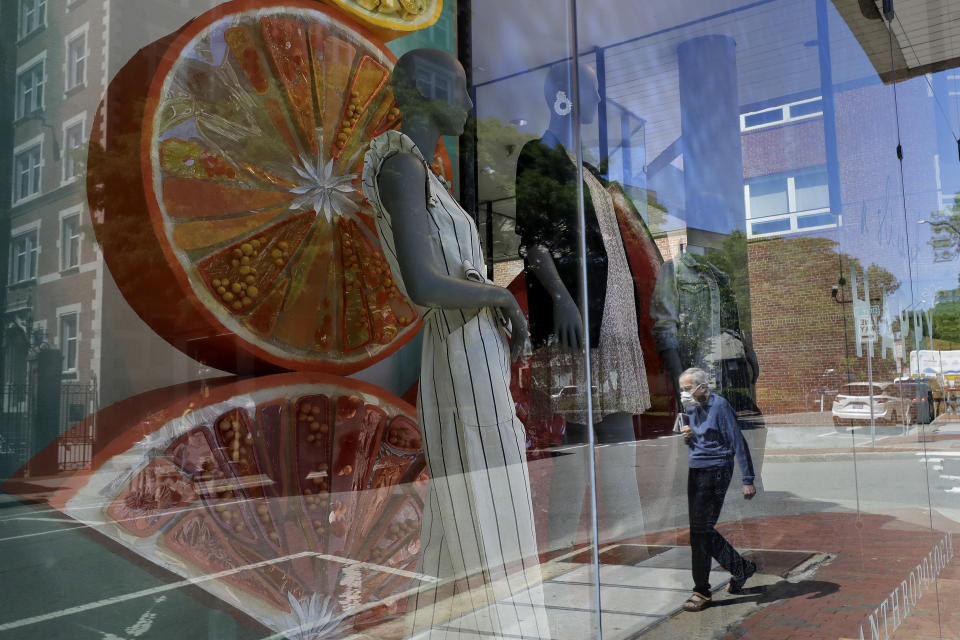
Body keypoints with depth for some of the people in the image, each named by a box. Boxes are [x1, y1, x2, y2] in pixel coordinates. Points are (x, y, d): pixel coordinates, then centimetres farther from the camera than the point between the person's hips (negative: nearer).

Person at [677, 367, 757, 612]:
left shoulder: (719, 405, -12)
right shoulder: (691, 409, 12)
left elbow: (738, 442, -14)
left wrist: (747, 479, -16)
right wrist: (687, 436, 0)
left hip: (716, 472, -8)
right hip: (695, 471, 9)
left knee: (700, 531, -8)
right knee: (702, 530, 12)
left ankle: (702, 591, 3)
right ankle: (741, 568, 31)